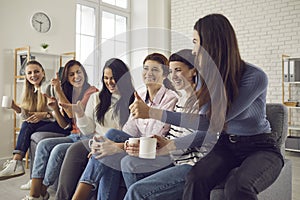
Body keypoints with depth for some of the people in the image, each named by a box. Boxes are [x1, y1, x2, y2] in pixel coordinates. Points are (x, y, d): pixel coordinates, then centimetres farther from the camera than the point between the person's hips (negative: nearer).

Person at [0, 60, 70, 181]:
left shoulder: (50, 87, -8)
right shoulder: (31, 91, 14)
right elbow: (28, 116, 9)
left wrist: (45, 114, -24)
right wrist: (16, 108, -8)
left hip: (62, 125, -6)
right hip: (45, 124, 6)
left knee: (28, 127, -24)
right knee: (27, 125, -22)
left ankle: (16, 163, -17)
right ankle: (16, 163, -24)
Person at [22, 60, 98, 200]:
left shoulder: (92, 92, -8)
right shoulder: (69, 93, 15)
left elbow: (74, 114, -19)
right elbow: (65, 125, 13)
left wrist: (59, 92, -17)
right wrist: (55, 108, -4)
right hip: (74, 136, 7)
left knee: (58, 150, -25)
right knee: (43, 144, -12)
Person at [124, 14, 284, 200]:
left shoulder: (255, 77, -19)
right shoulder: (210, 78, 1)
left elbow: (213, 122, -25)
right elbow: (208, 128, 4)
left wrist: (154, 113, -26)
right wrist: (170, 144, -8)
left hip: (261, 147, -4)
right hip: (226, 144, 4)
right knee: (195, 178, -27)